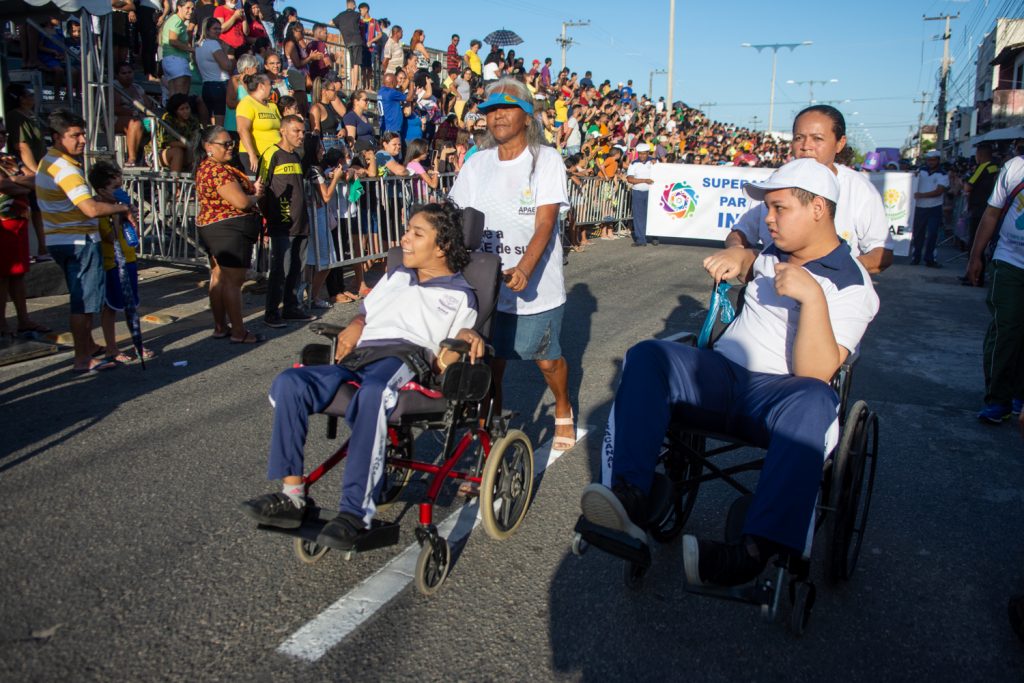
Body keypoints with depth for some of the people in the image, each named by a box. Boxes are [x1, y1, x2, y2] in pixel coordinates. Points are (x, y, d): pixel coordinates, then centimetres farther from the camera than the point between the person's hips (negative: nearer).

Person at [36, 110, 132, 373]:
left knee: (81, 298, 22)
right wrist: (123, 208, -15)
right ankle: (83, 360, 1)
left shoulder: (49, 162, 14)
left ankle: (88, 345, 36)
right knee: (84, 301, -4)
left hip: (61, 241, 10)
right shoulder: (66, 169, -20)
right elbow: (92, 209, -30)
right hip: (79, 242, -10)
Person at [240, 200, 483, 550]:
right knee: (288, 383, -21)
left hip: (404, 357, -6)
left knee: (372, 394, -41)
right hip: (358, 357, 6)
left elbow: (447, 359, 7)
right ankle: (292, 496, -18)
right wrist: (354, 327, 14)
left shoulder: (459, 294, 15)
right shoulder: (396, 276, 33)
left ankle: (356, 512, -37)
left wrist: (468, 337, -15)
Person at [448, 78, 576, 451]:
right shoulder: (477, 163, 5)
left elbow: (545, 222, -17)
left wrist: (525, 268, -33)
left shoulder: (546, 159, -6)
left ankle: (563, 412, 39)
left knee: (547, 358, 10)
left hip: (536, 284, -3)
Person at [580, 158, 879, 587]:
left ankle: (758, 552, -49)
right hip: (723, 374, 6)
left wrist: (812, 296, -27)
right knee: (646, 356, -21)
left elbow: (816, 373, -16)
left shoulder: (852, 286, -3)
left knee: (815, 401, -40)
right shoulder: (774, 253, 16)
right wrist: (738, 255, 18)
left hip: (778, 393, -5)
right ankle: (628, 498, -37)